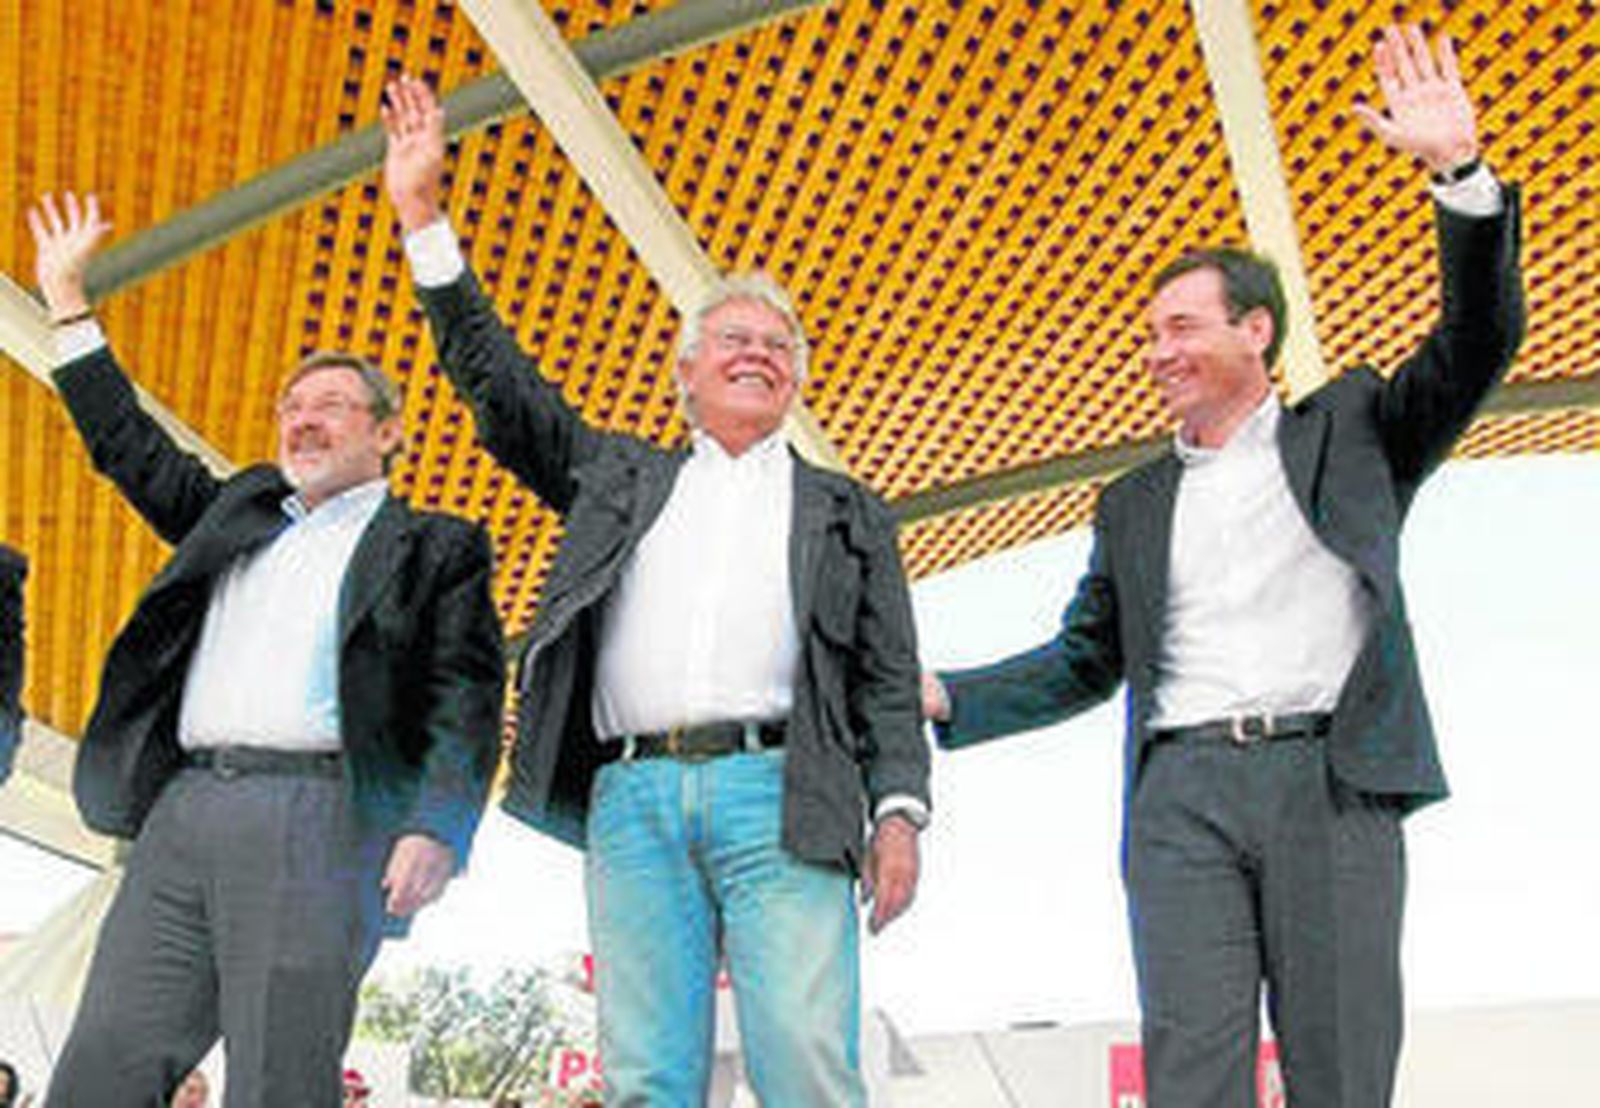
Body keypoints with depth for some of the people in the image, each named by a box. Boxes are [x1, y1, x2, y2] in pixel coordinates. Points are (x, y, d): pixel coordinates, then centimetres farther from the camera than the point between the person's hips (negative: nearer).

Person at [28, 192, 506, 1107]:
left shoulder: (436, 548, 9)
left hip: (319, 818, -5)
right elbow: (131, 447, 33)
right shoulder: (242, 510, 27)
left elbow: (466, 703, -1)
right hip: (184, 814, 6)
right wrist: (68, 301, 33)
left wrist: (435, 831, -17)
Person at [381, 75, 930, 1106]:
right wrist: (423, 213, 16)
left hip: (777, 795, -1)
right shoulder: (622, 476, 25)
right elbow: (499, 385, 20)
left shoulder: (847, 513, 20)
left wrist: (899, 810, -3)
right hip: (633, 799, 2)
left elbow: (888, 679, 12)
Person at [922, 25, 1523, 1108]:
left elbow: (1477, 343, 6)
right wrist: (944, 696, 9)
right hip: (1182, 793, 2)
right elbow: (1084, 663, 22)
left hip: (1332, 780, -2)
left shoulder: (1346, 429, 17)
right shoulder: (1134, 504, 24)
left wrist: (1461, 171, -6)